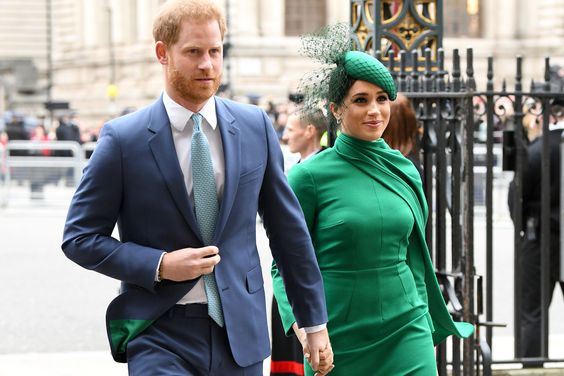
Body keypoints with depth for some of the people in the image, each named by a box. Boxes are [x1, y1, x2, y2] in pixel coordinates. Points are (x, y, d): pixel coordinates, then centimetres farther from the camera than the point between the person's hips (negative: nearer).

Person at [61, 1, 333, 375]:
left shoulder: (255, 126, 5)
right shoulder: (123, 138, -5)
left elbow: (288, 229, 10)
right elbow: (79, 238, -1)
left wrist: (315, 323, 11)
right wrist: (160, 266, -14)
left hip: (240, 333, 3)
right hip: (160, 335, -3)